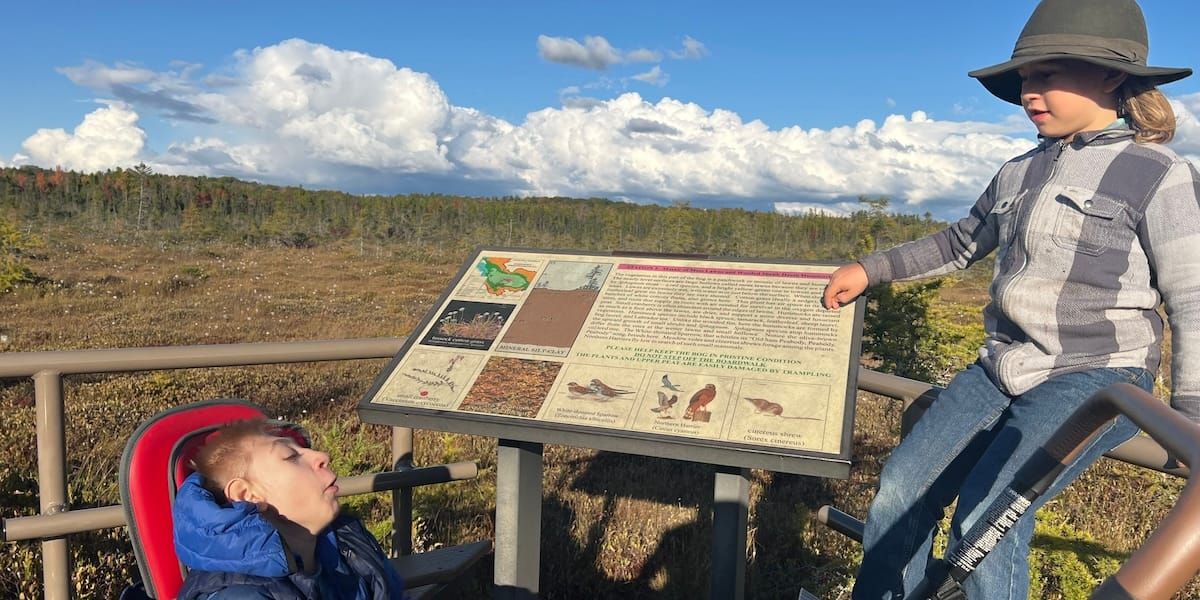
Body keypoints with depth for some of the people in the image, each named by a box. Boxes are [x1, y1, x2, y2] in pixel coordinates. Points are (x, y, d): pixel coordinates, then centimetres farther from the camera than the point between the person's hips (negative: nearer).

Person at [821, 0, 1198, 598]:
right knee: (899, 494, -6)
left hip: (1094, 377, -6)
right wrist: (869, 269, 16)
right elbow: (960, 243, 25)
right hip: (1001, 370, 6)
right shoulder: (1019, 173, 11)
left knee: (985, 520, -24)